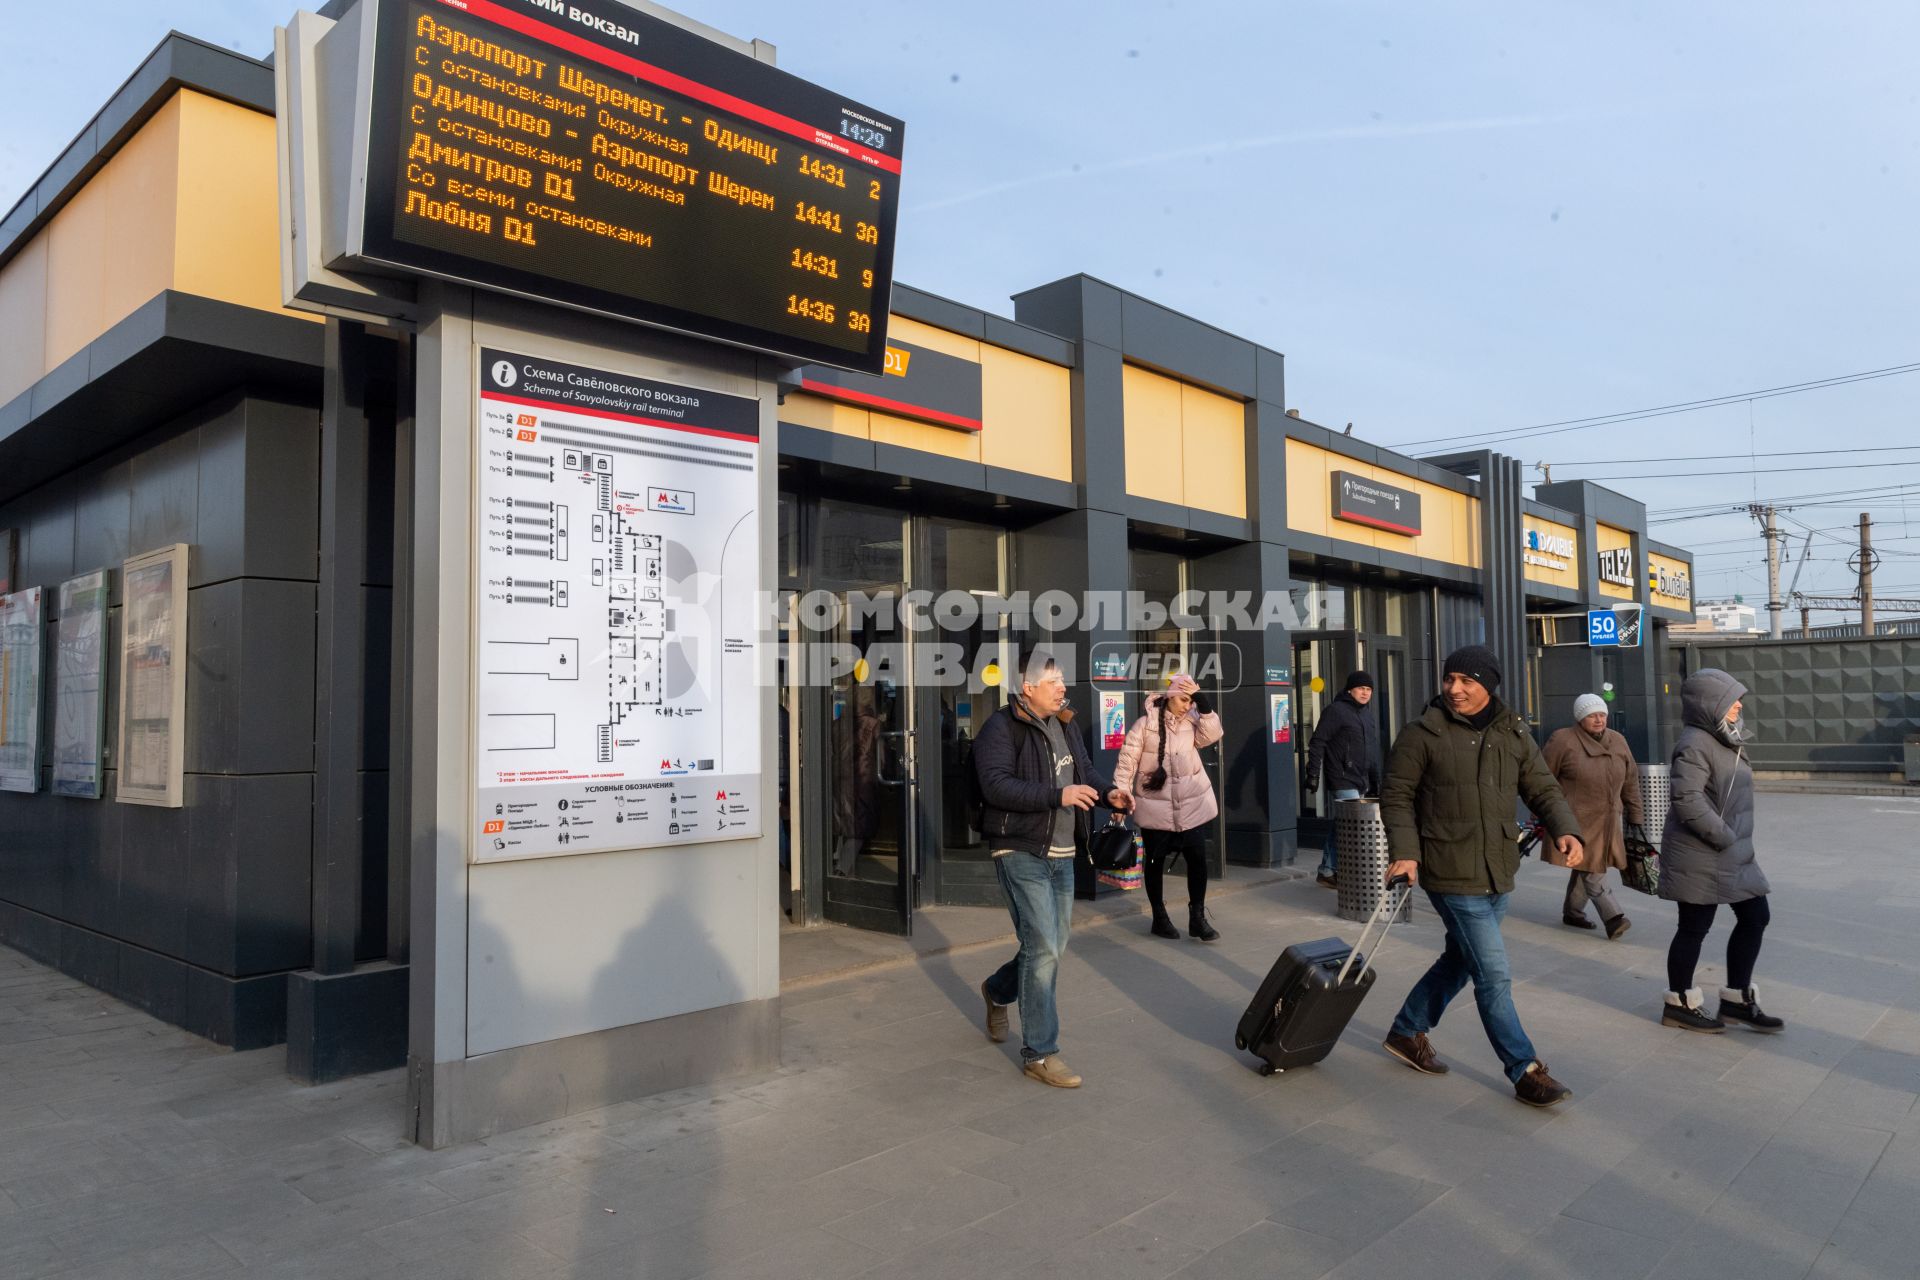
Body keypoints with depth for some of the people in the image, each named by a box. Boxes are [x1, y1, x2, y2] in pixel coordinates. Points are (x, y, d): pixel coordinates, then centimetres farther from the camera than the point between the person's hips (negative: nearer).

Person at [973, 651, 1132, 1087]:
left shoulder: (1063, 725, 12)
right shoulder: (1001, 728, -13)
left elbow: (1085, 769, 20)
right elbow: (996, 785, -23)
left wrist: (1107, 791, -2)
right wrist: (1058, 795, -28)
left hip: (1061, 855, 8)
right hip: (1022, 854, -8)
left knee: (1051, 948, 17)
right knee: (1043, 949, -10)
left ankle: (997, 992, 45)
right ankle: (1039, 1053, 3)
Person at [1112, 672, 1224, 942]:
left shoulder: (1192, 722, 5)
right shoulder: (1145, 724, -7)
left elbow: (1212, 734, -15)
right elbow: (1127, 762, -7)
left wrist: (1202, 701, -18)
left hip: (1192, 805, 3)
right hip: (1155, 807, -3)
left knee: (1198, 859, 1)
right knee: (1155, 862, 9)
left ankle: (1198, 918, 15)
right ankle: (1160, 917, 25)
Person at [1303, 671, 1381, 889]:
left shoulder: (1371, 717, 18)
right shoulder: (1336, 711, -7)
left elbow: (1374, 754, 24)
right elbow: (1317, 743, -11)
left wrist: (1376, 782, 21)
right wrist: (1313, 774, -15)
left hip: (1361, 783, 8)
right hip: (1343, 782, -8)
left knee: (1338, 829, 11)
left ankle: (1327, 872, 17)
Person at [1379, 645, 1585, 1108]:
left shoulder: (1513, 734, 6)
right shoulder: (1423, 734, -9)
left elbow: (1542, 789, 8)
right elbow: (1397, 796, -5)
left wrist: (1565, 830, -11)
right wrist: (1405, 852, -16)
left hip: (1499, 875, 6)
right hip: (1452, 877, -6)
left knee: (1460, 961, 18)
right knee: (1494, 976, -4)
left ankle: (1407, 1032, 35)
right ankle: (1526, 1071, 9)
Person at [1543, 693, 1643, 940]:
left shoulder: (1618, 742, 7)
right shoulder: (1563, 741, -10)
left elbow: (1630, 781, 15)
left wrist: (1634, 816, 15)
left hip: (1607, 821, 6)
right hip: (1576, 821, -6)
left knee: (1584, 867, 13)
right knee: (1591, 870, -11)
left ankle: (1572, 911, 26)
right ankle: (1613, 918, -12)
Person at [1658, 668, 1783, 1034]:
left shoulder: (1722, 739, 12)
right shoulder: (1695, 744, -19)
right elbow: (1687, 800, -28)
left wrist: (1735, 839, 14)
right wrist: (1724, 837, -21)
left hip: (1733, 854, 10)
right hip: (1700, 857, -10)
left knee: (1755, 916, 13)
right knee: (1695, 927, 1)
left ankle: (1736, 999, 24)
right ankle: (1679, 1004, 16)